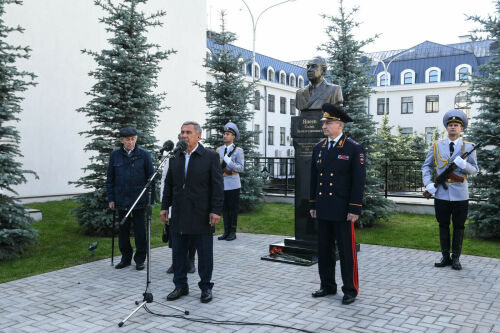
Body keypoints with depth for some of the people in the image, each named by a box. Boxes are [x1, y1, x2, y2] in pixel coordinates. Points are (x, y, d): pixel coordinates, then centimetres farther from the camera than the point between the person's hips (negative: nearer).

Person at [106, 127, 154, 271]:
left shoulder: (144, 154, -3)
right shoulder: (115, 155, 4)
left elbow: (151, 177, 0)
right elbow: (110, 178, 9)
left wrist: (151, 199, -3)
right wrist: (111, 199, 5)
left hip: (139, 201, -2)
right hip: (121, 200, 3)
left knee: (140, 231, 4)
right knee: (123, 230, 11)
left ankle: (140, 259, 17)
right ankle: (126, 258, 26)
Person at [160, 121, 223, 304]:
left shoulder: (210, 157, -4)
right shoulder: (175, 157, 10)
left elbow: (217, 186, -7)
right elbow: (169, 184, 15)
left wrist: (216, 211, -13)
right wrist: (165, 207, 9)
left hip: (201, 216, -4)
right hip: (179, 216, 5)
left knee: (205, 254, 5)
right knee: (178, 252, 11)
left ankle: (206, 287, 20)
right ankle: (181, 286, 25)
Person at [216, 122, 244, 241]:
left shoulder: (238, 151, -2)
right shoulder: (219, 150, 11)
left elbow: (241, 168, -9)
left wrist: (228, 161, -20)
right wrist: (223, 169, -1)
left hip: (233, 185, -4)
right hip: (222, 184, 4)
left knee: (233, 209, 1)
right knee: (224, 209, 7)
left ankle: (233, 232, 10)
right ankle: (226, 232, 15)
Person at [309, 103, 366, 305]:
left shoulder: (354, 149, -7)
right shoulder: (318, 148, 10)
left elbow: (359, 181, -10)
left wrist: (355, 209, -13)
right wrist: (312, 205, 12)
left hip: (342, 211, -6)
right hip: (323, 210, 6)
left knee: (347, 252, 3)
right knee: (324, 250, 13)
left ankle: (350, 290, 16)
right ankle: (327, 286, 27)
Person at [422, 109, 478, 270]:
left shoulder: (468, 147, 4)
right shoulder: (436, 146, 6)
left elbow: (475, 170, 1)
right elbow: (426, 166, 10)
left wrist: (464, 165, -20)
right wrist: (428, 184, -5)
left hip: (460, 195, -1)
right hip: (441, 195, 1)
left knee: (459, 227, 5)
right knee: (443, 226, 8)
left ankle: (456, 258, 16)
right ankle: (445, 257, 18)